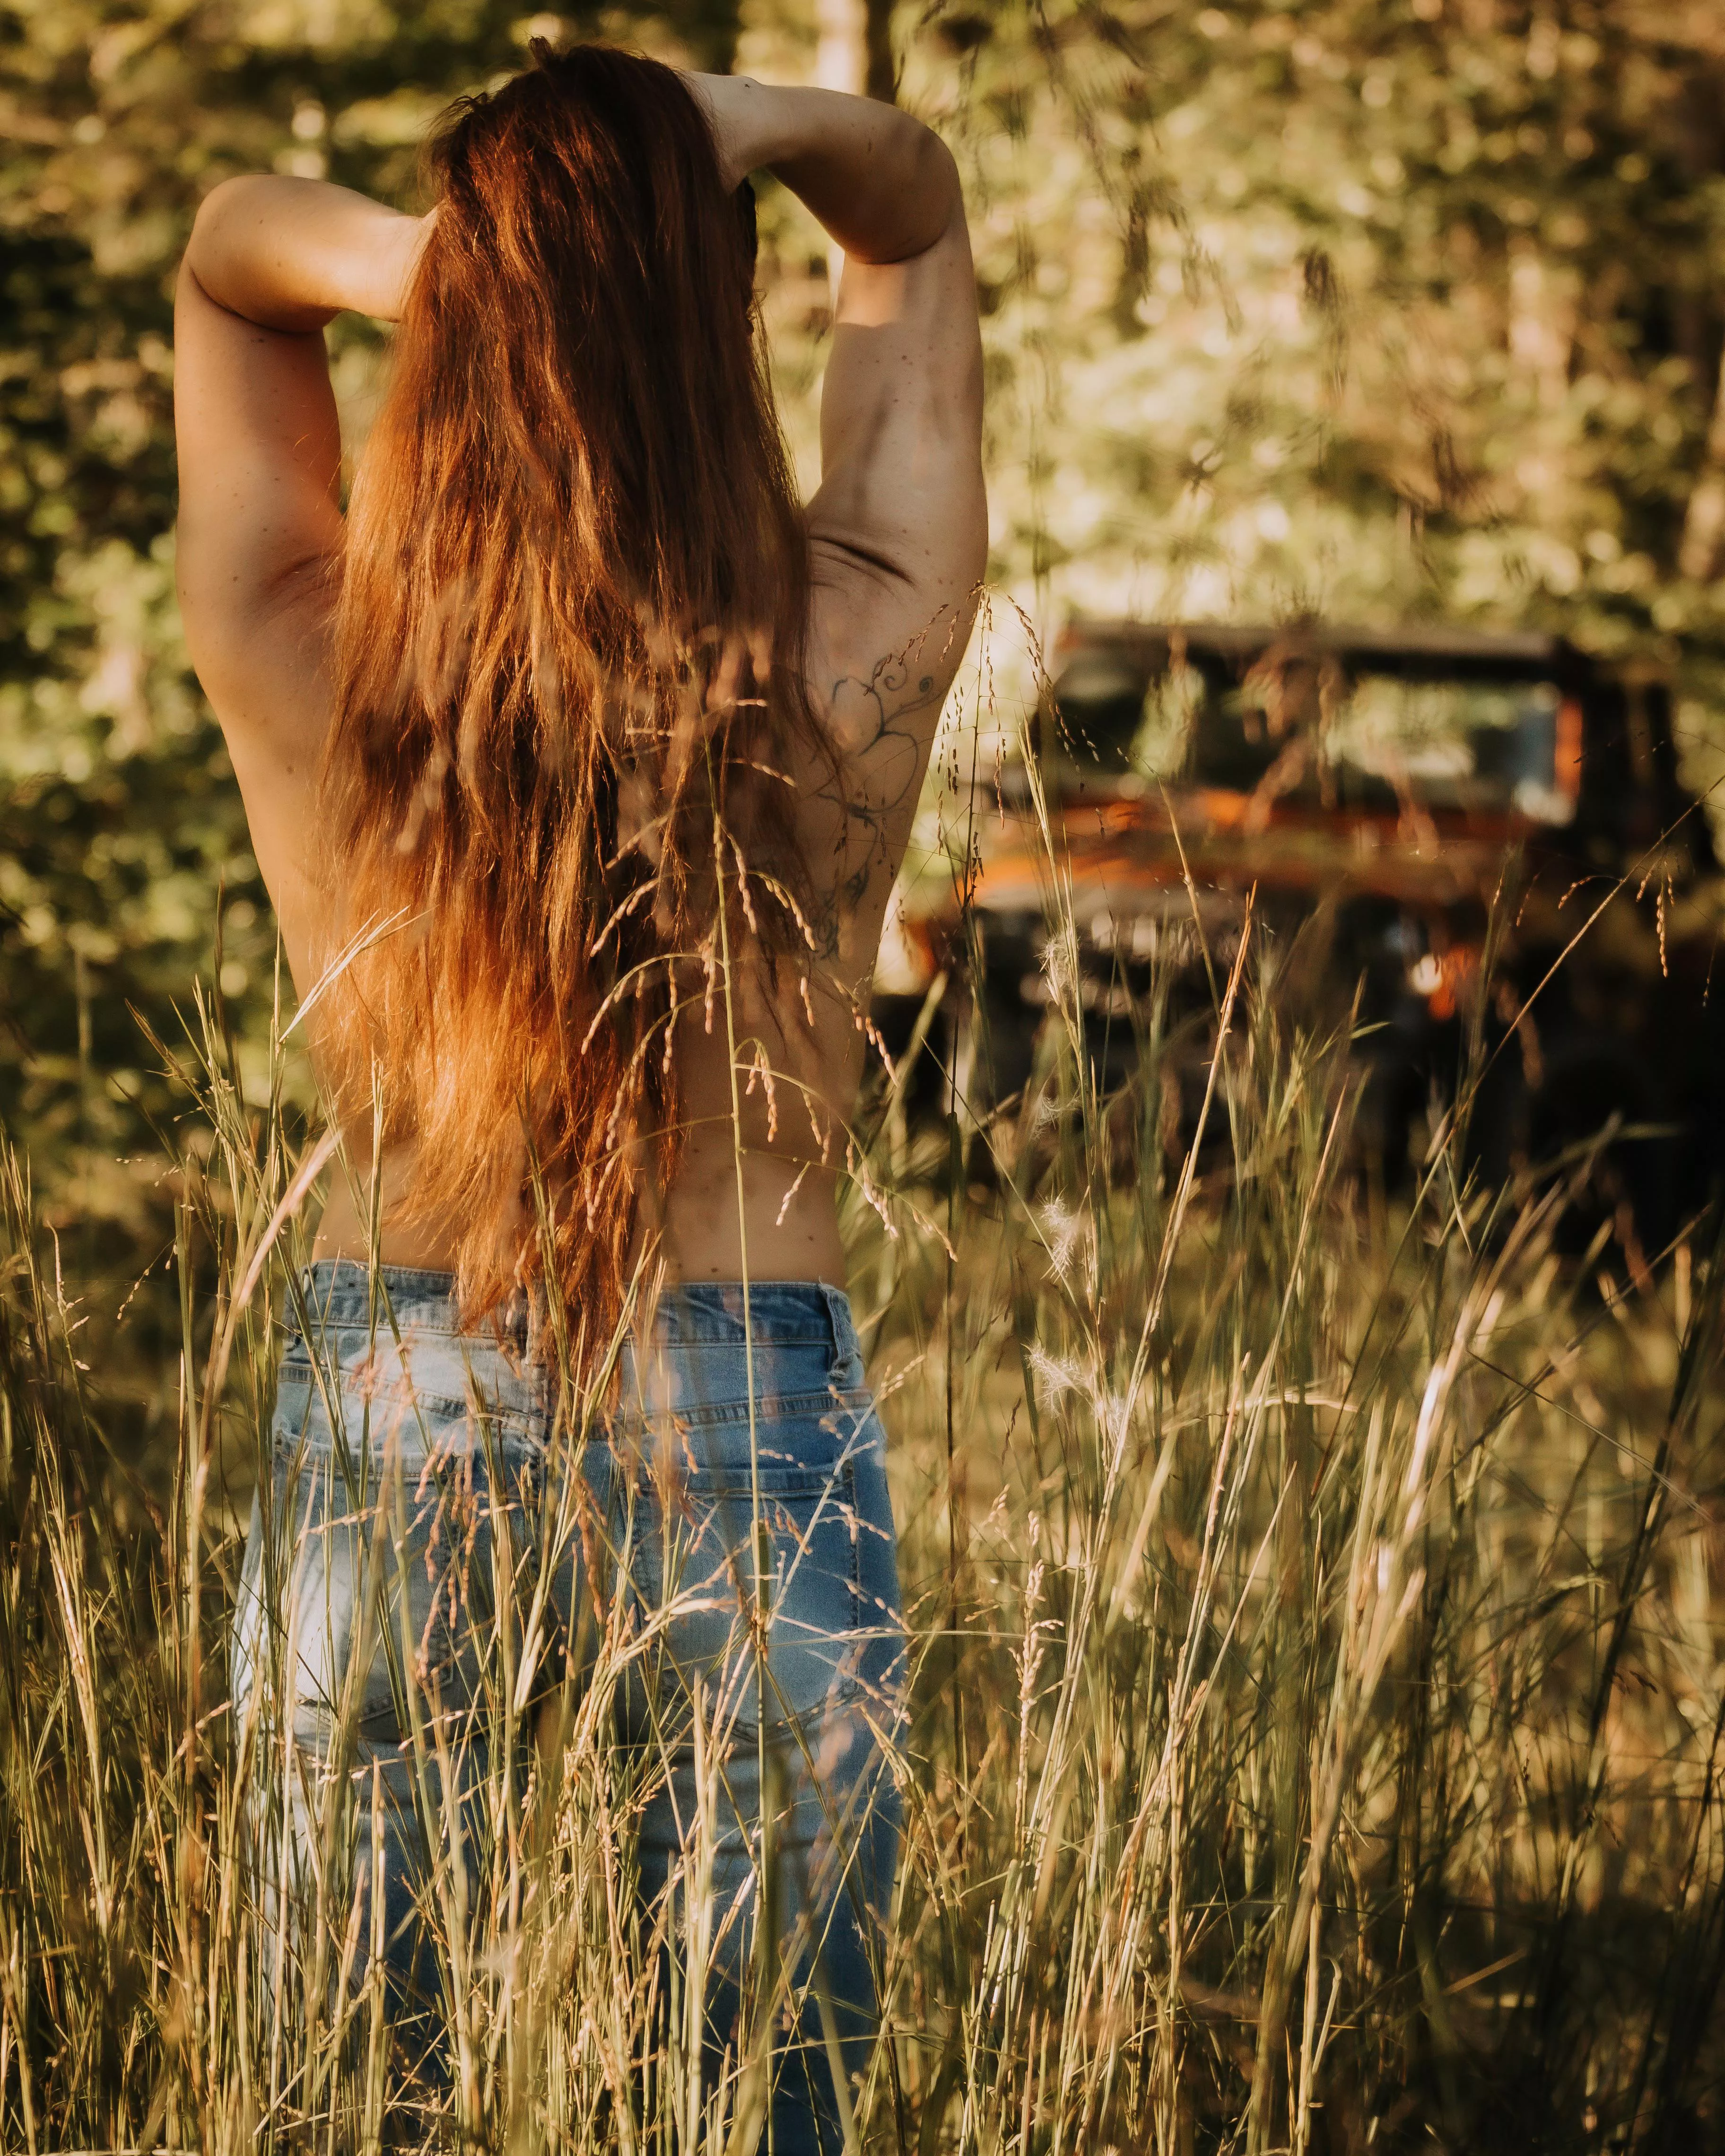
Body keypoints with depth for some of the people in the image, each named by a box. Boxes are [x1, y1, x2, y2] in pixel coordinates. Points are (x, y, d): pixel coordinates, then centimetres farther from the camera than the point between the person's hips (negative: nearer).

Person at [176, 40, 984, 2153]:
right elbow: (920, 207, 5)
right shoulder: (859, 667, -12)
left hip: (378, 1416, 1)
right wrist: (722, 129, -15)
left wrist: (403, 261, -13)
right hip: (746, 1410, -1)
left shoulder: (302, 671, -10)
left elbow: (227, 251, 9)